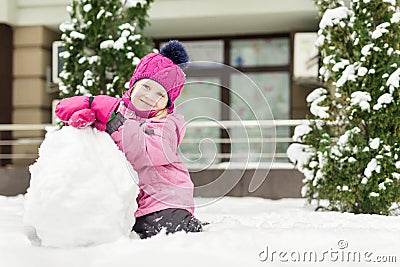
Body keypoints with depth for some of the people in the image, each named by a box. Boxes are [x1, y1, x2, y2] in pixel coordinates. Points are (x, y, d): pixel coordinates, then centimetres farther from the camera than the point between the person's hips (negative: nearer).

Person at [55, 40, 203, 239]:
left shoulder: (167, 125, -2)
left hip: (162, 200, -4)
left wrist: (108, 114, -25)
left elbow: (143, 154, -21)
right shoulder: (117, 110, 11)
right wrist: (85, 113, -25)